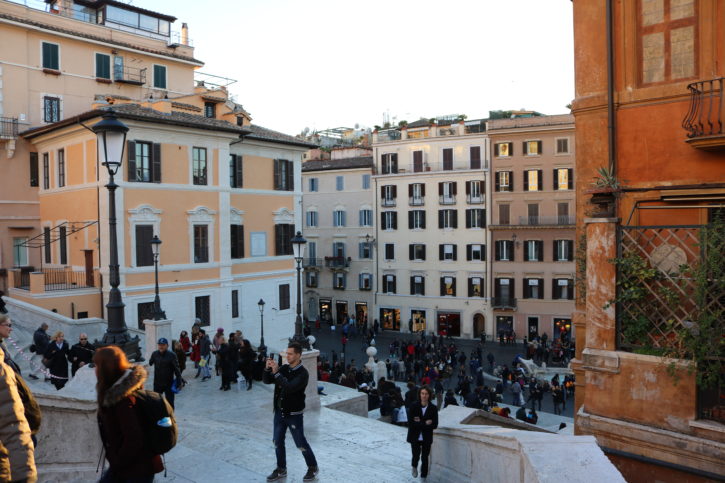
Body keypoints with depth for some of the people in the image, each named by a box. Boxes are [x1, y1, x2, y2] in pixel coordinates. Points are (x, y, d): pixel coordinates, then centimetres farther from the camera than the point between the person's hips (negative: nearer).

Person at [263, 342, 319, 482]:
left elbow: (290, 387, -31)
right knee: (278, 441, 14)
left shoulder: (302, 373, -18)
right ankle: (281, 469, 32)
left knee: (301, 443, 4)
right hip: (279, 411, 6)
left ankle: (313, 467, 24)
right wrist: (267, 368, -15)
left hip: (294, 414, -6)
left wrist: (276, 372, -30)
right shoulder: (284, 368, 2)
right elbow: (267, 381, 4)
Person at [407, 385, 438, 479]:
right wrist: (425, 423, -19)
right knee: (416, 456, -1)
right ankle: (414, 467, 33)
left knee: (424, 458, 7)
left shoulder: (433, 408, -5)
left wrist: (419, 423, -16)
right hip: (415, 437, -1)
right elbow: (410, 423, -14)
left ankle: (424, 476, 25)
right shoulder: (414, 407, -8)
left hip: (427, 438, 1)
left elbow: (434, 425, -8)